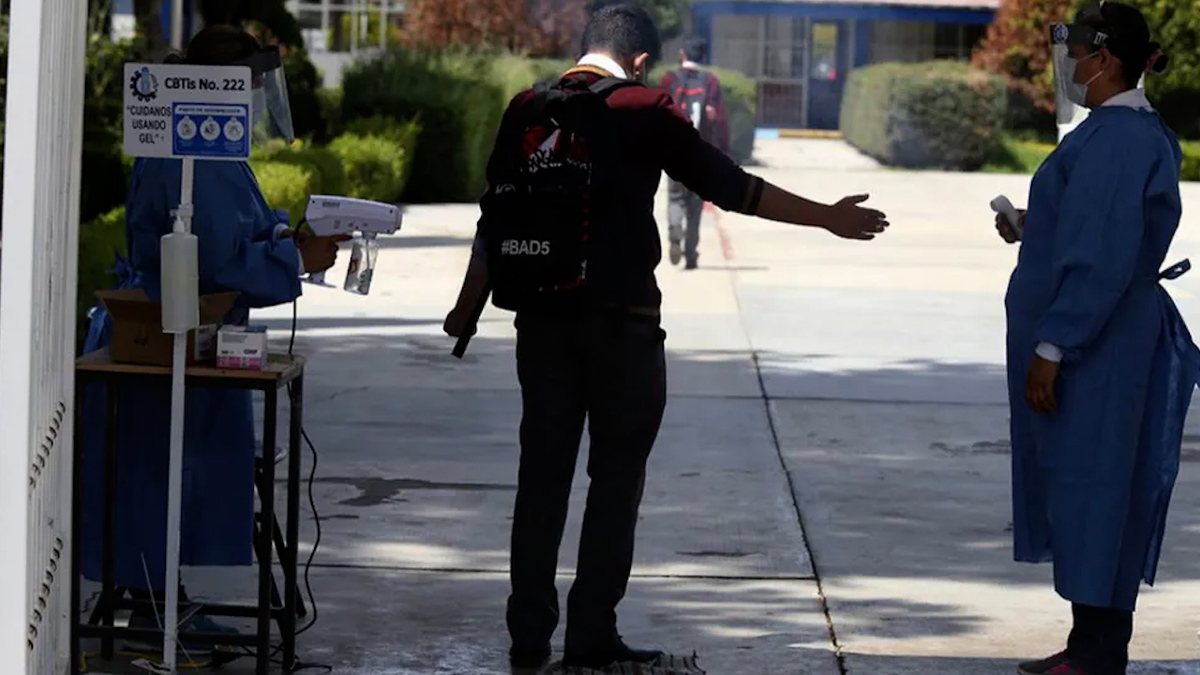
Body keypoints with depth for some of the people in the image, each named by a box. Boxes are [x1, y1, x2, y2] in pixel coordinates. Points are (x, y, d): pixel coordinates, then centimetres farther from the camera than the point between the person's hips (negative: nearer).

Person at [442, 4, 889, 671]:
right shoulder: (644, 113, -5)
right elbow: (732, 186, -5)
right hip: (620, 321, -4)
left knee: (543, 474, 9)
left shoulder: (526, 111, 7)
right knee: (617, 480, 4)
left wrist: (467, 311, 18)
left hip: (542, 318, 4)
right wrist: (827, 217, 3)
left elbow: (494, 221, 8)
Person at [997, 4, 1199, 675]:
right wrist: (1035, 229, 16)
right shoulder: (1140, 133, 13)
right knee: (1091, 494, 14)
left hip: (1093, 349, -10)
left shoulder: (1114, 137, -19)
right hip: (1102, 344, 10)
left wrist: (1050, 348, -22)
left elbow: (1101, 258, -23)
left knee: (1089, 489, -5)